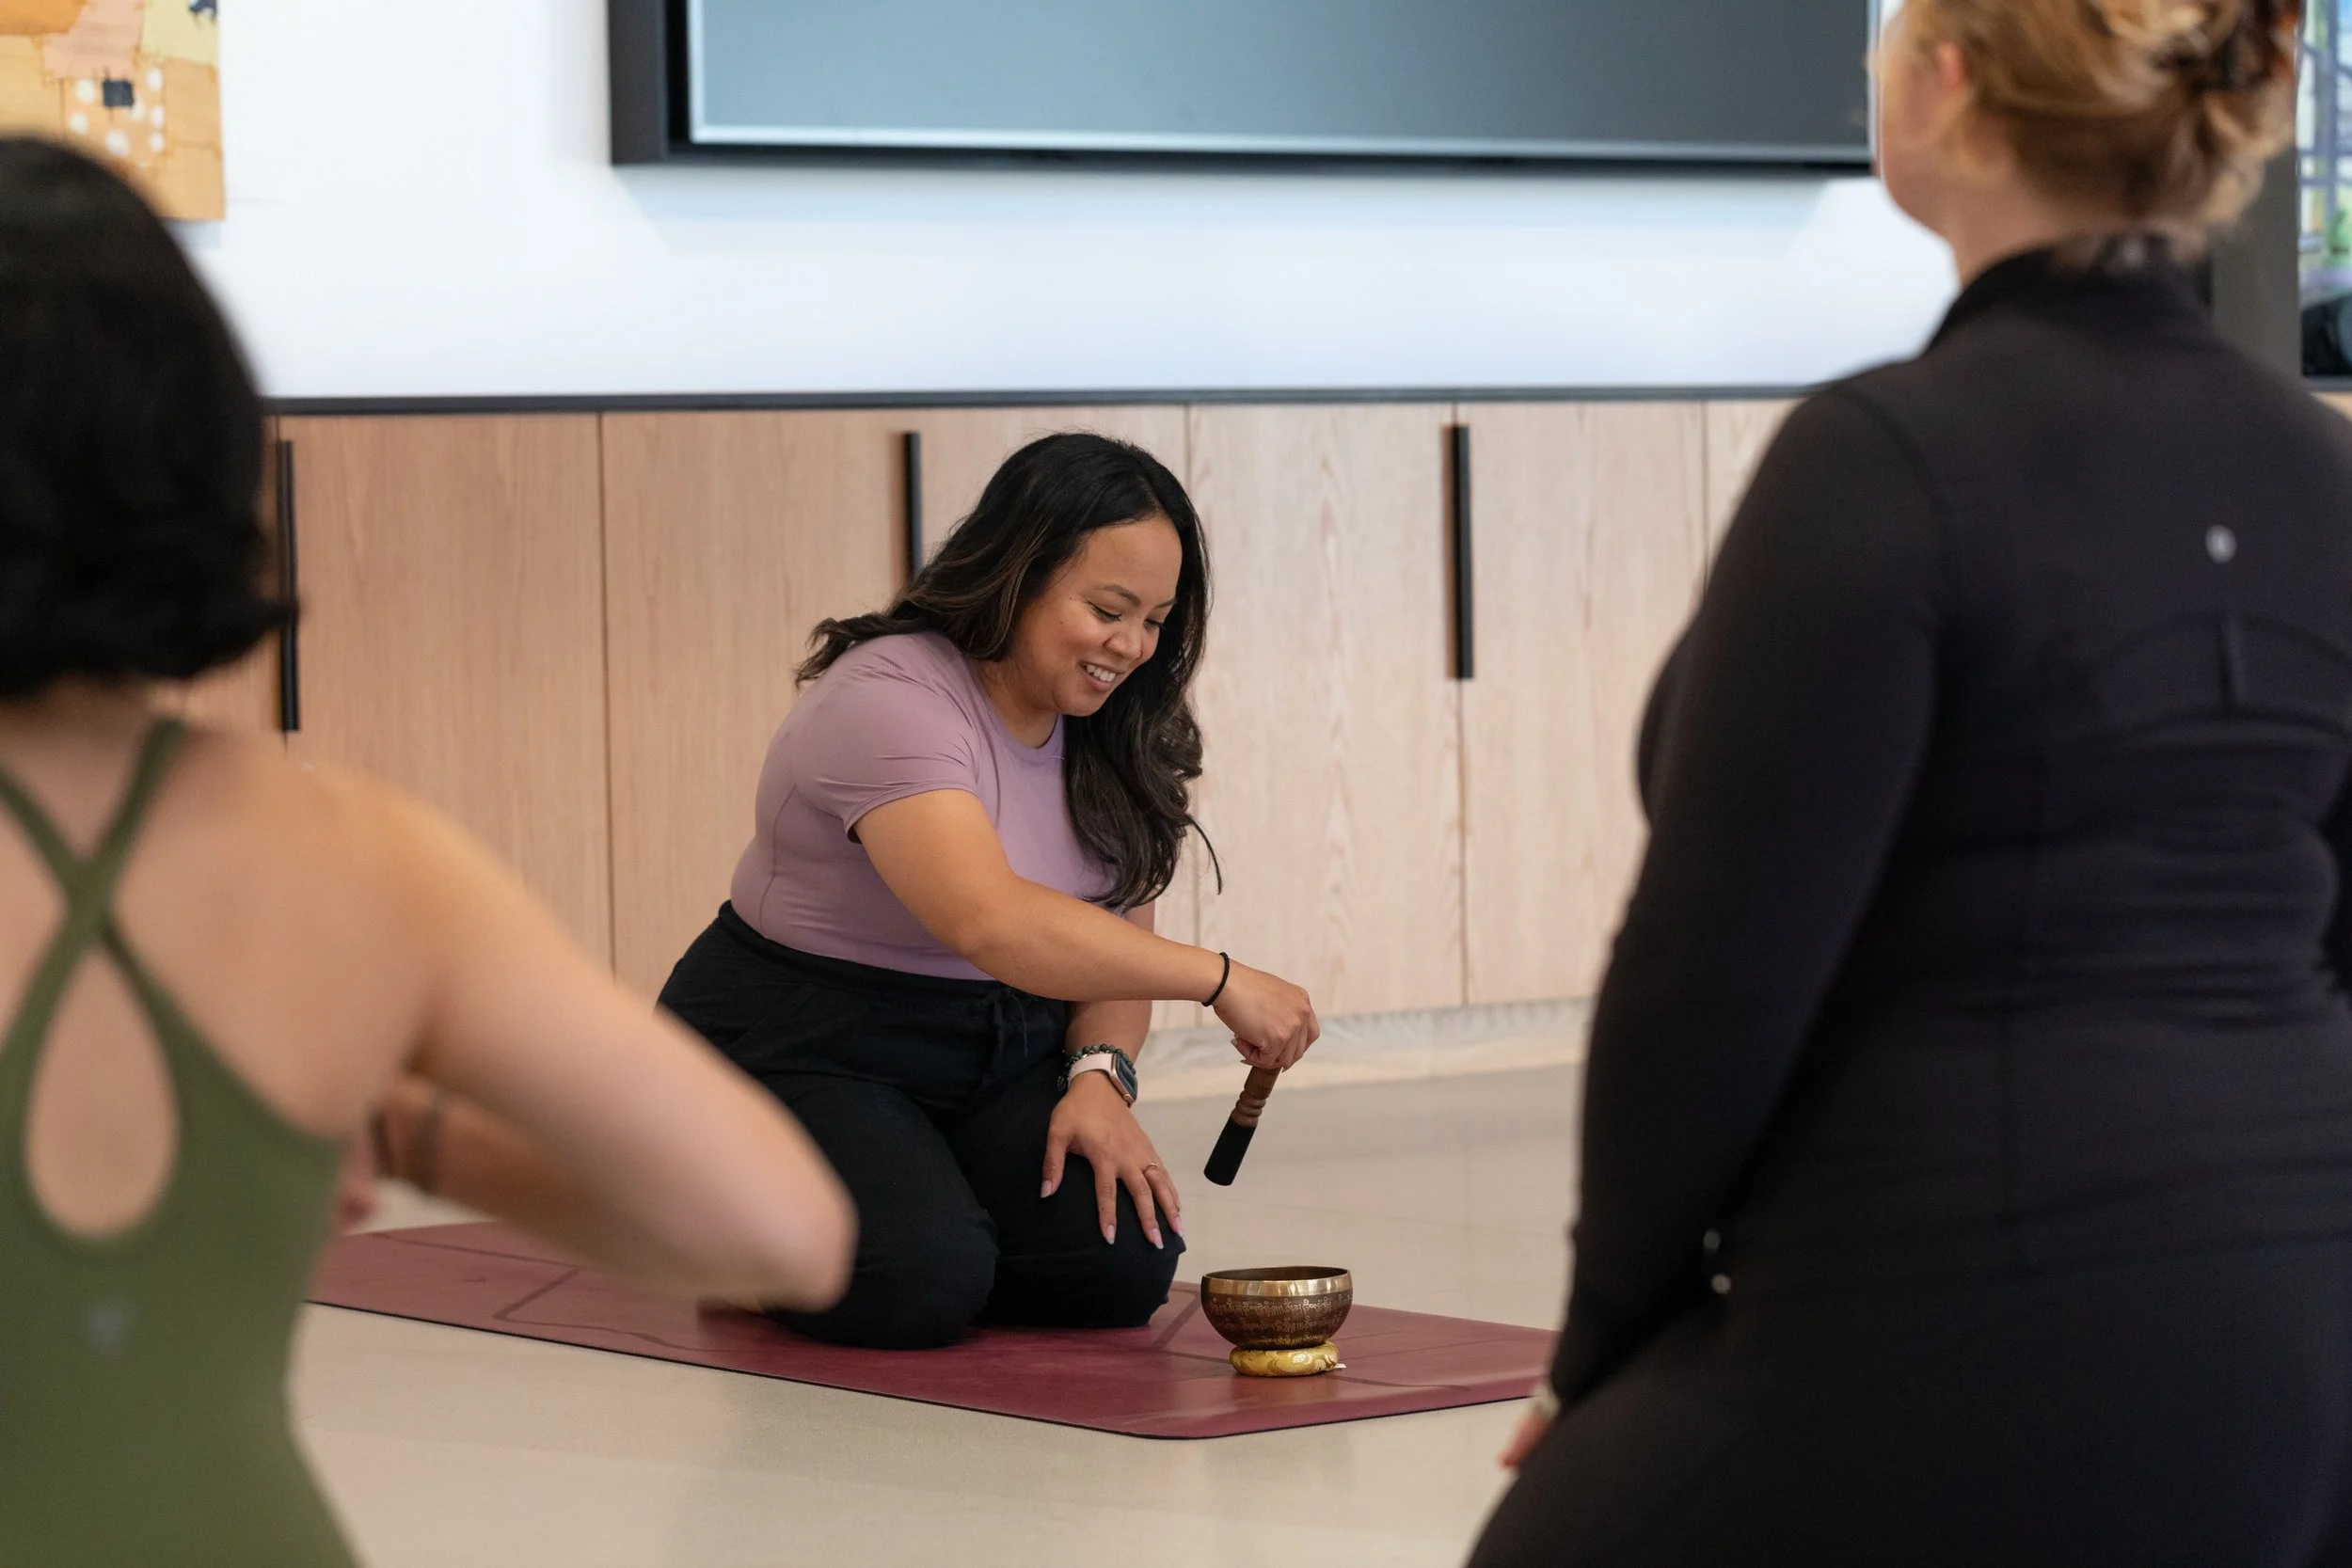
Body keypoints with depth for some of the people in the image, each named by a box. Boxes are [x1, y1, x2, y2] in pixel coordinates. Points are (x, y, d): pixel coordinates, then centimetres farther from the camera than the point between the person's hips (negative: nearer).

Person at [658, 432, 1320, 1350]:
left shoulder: (1111, 732, 1)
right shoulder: (890, 704, -26)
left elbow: (1119, 936, 6)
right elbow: (992, 921, -40)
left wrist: (1099, 1075, -15)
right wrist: (1218, 979, -41)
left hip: (1000, 1054, 6)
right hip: (802, 1052, -6)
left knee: (1121, 1262, -18)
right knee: (918, 1287, -30)